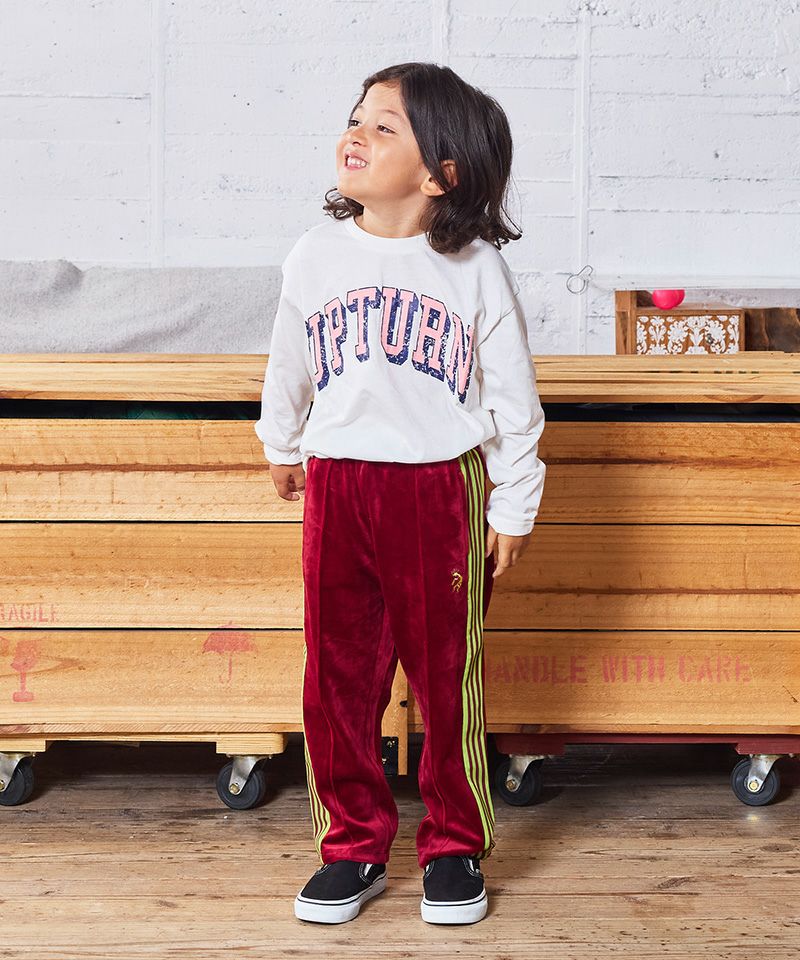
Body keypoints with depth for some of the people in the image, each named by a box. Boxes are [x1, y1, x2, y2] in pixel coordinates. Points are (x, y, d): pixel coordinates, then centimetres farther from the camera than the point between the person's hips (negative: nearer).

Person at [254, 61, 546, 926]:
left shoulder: (474, 267, -5)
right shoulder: (316, 255, 3)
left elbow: (513, 395, 0)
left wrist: (514, 508, 2)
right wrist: (282, 446, 31)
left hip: (441, 489, -2)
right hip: (337, 487, 3)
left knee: (447, 675, 5)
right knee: (336, 675, 6)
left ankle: (455, 846, 22)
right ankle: (353, 845, 21)